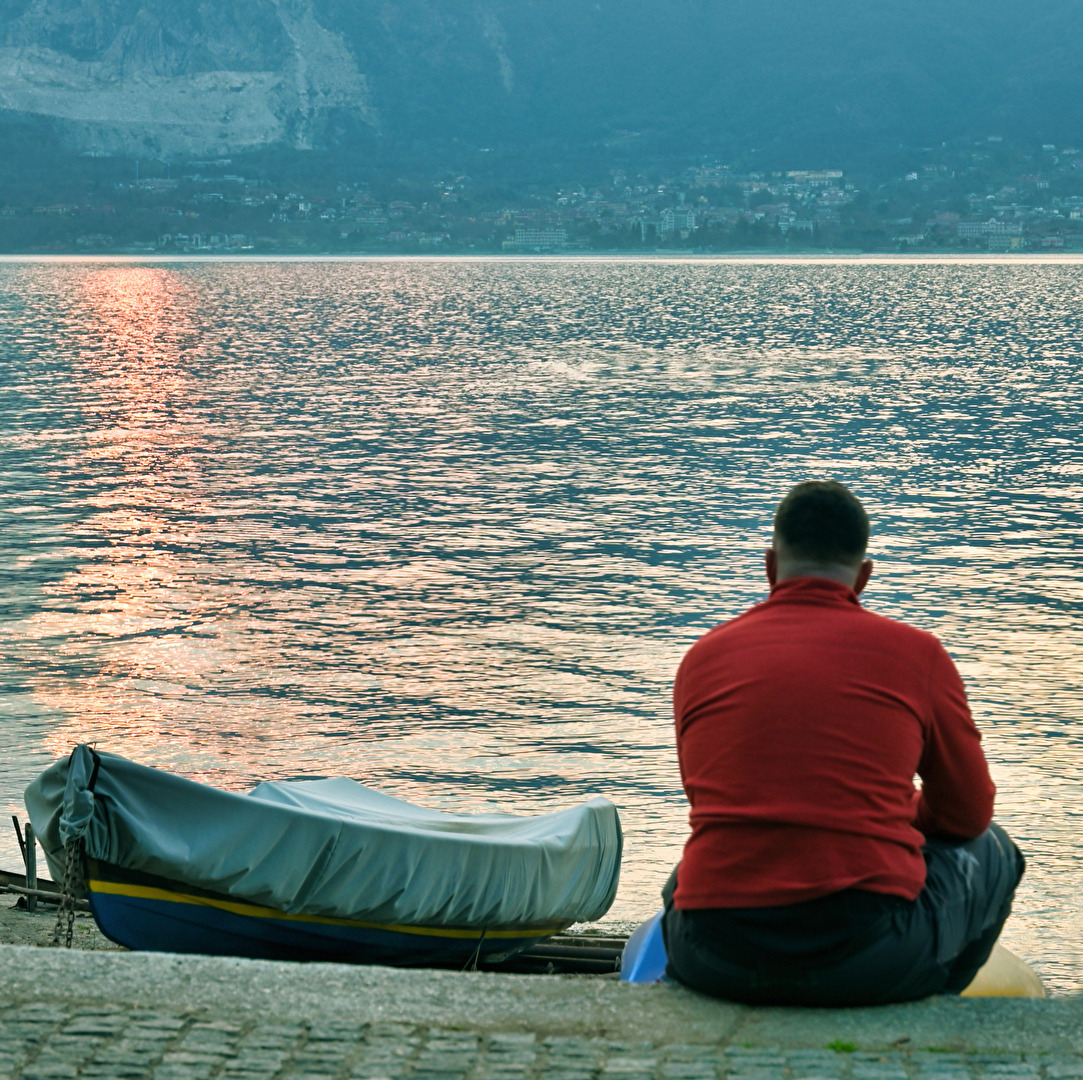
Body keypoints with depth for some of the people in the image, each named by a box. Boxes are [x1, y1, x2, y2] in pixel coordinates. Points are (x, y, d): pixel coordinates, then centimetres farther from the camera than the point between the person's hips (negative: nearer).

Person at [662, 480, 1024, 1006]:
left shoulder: (703, 656, 10)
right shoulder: (917, 653, 3)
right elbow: (967, 814, 14)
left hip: (716, 961, 3)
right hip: (869, 959, -3)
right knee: (991, 853, 27)